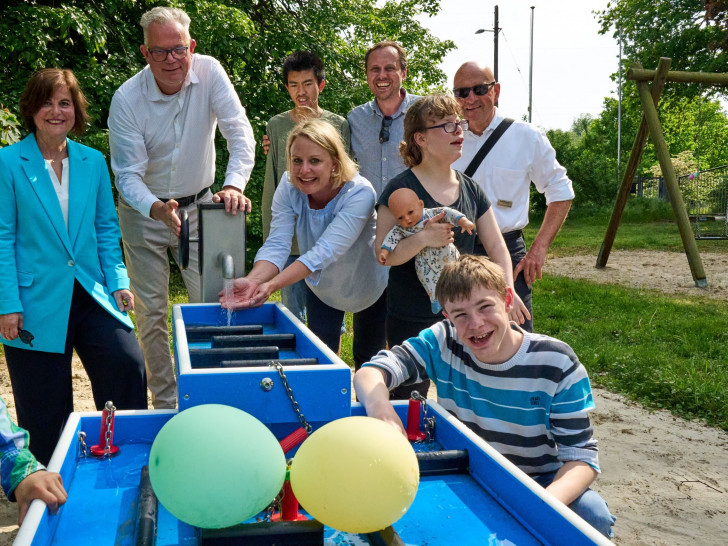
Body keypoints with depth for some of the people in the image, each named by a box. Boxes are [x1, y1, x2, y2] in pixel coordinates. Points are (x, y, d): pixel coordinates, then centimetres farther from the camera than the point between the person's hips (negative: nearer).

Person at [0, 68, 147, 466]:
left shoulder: (93, 161, 8)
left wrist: (118, 281, 2)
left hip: (91, 294, 3)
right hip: (36, 300, -3)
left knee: (127, 362, -15)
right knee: (45, 410, 5)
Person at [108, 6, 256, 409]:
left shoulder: (210, 73, -15)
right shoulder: (126, 99, -19)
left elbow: (240, 133, -23)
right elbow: (127, 174, -20)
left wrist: (234, 185, -41)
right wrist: (156, 209, -41)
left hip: (199, 206, 1)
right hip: (143, 212, -1)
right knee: (151, 312, 4)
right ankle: (164, 402, 19)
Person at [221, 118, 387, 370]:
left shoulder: (359, 193, -35)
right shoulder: (289, 186, -22)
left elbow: (326, 251, -43)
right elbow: (277, 244, -29)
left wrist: (272, 285, -54)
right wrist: (252, 281, -49)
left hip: (369, 288, -2)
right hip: (321, 288, 3)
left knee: (367, 361, 14)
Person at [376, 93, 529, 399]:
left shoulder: (471, 190, 8)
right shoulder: (401, 189, -9)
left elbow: (496, 246, 8)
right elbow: (384, 254, -13)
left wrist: (506, 288, -8)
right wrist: (423, 239, -30)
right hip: (411, 320, -5)